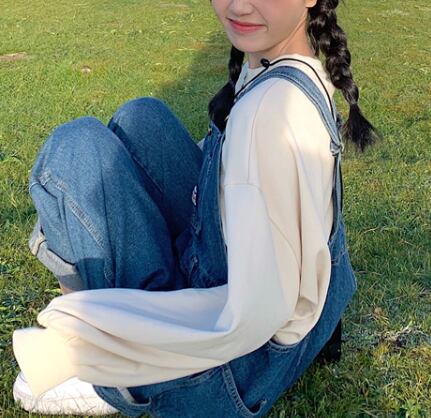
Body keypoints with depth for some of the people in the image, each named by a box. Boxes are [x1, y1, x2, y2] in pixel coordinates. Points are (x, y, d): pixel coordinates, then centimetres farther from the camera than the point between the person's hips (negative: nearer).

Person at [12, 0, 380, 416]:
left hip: (232, 374, -8)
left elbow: (257, 314, -31)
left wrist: (77, 343, -27)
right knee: (141, 117, 8)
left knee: (75, 149, -11)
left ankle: (122, 383, 0)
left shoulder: (270, 108, -29)